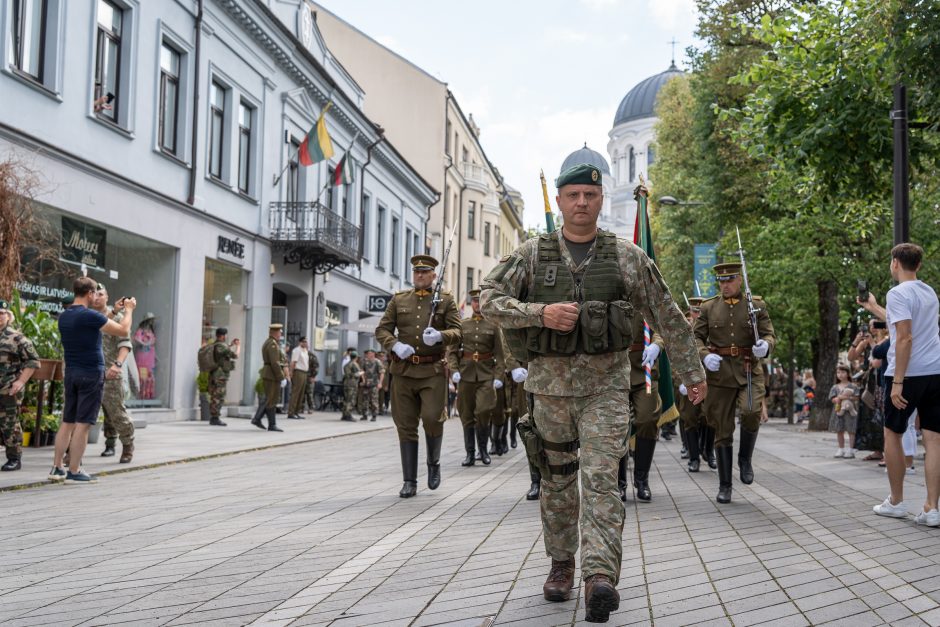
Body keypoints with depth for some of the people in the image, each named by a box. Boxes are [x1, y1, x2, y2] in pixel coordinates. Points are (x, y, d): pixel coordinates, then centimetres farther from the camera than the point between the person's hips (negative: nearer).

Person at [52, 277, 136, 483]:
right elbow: (123, 331, -12)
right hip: (91, 374, -8)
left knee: (67, 422, 12)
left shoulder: (64, 316, 8)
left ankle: (57, 468, 14)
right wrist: (129, 310, 4)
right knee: (82, 424, -4)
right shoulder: (89, 315, -16)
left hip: (71, 373, 8)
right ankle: (74, 472, -3)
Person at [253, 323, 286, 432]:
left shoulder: (268, 343, 17)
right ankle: (272, 425, 0)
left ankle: (257, 419, 12)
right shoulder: (273, 344, -15)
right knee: (271, 401, -4)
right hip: (273, 375, -10)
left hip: (268, 375, 10)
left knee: (269, 400, 14)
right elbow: (275, 363, -22)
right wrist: (282, 378, -20)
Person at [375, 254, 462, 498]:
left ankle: (434, 463, 14)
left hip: (433, 371, -2)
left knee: (432, 417, -15)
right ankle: (409, 481, 8)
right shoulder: (398, 300, 12)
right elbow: (381, 330, 8)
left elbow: (457, 332, 0)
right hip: (403, 370, 2)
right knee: (406, 426, 2)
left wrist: (440, 336, -21)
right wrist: (395, 345, -12)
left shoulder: (446, 300, 7)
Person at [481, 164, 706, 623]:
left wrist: (691, 371, 8)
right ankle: (561, 564, 27)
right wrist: (539, 313, -18)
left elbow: (668, 317, 7)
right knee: (557, 478, 12)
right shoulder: (533, 254, 4)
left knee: (601, 477, -14)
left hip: (606, 385, -2)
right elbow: (490, 299, -3)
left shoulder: (627, 257, 3)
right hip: (550, 382, 2)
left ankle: (600, 577, -22)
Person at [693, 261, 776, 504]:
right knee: (722, 431, 3)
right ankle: (724, 486, 13)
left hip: (749, 372, -1)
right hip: (719, 374, 1)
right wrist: (704, 356, -14)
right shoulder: (709, 307, 8)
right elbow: (696, 337, 6)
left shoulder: (757, 306, 7)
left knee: (751, 411, -27)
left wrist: (765, 345, -21)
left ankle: (745, 458, 1)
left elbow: (769, 334, 3)